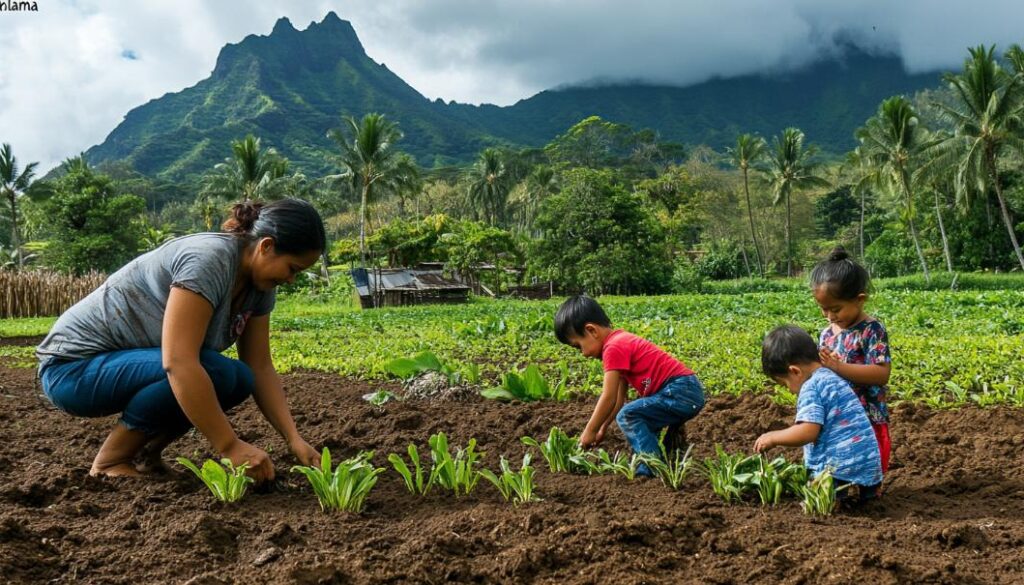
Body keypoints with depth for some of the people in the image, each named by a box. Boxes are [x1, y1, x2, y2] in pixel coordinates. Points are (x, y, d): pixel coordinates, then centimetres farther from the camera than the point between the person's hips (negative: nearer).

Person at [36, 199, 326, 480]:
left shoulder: (258, 283, -1)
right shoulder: (209, 259, -28)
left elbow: (260, 368, -1)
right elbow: (178, 364, -35)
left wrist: (294, 439, -12)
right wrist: (230, 446, -33)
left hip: (129, 362, 8)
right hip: (74, 366, -8)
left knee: (238, 377, -10)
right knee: (211, 370, -28)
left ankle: (145, 453, 6)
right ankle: (111, 461, -9)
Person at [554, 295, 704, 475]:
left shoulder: (613, 348, -13)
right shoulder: (621, 341, 16)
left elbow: (609, 398, -12)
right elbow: (618, 396, 20)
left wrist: (589, 431, -1)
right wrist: (602, 428, 22)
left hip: (681, 392, -11)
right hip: (690, 392, 11)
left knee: (627, 416, -15)